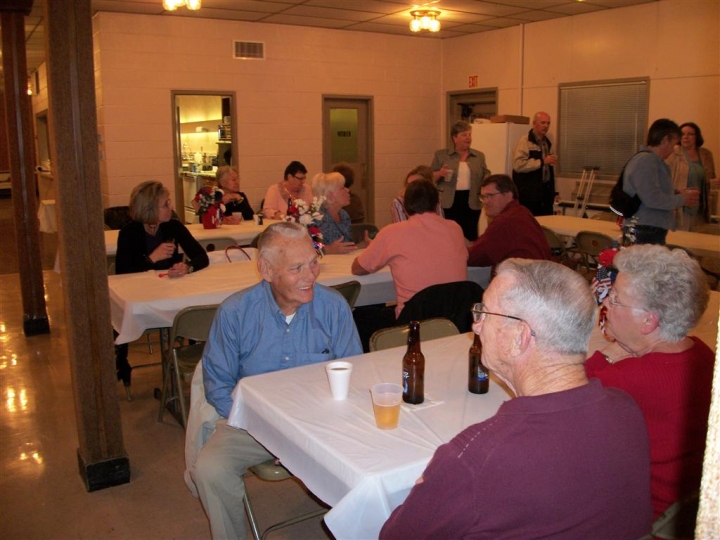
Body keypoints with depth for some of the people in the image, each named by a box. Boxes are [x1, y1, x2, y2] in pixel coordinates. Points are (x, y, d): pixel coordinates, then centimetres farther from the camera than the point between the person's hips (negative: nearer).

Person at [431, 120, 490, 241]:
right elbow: (431, 177, 4)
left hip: (471, 202, 2)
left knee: (470, 235, 2)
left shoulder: (479, 155, 11)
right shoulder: (441, 155, 4)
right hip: (449, 202, -2)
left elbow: (486, 175, 15)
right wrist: (440, 173, -16)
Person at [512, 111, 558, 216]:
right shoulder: (525, 141, -9)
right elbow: (518, 165, -23)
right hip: (529, 194, -8)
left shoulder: (547, 142, 17)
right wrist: (542, 161, -22)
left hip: (546, 192, 8)